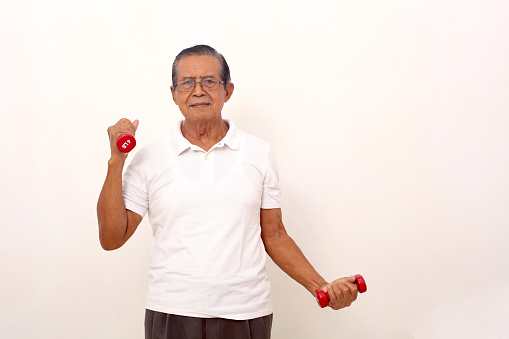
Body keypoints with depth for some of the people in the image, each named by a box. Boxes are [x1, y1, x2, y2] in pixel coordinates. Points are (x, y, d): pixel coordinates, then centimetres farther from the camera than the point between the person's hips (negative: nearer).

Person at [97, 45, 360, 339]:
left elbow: (274, 236, 9)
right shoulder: (150, 159, 2)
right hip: (172, 313, -1)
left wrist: (321, 287, 0)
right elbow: (112, 238, 0)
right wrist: (116, 161, -7)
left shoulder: (260, 154, 6)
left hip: (246, 314, 1)